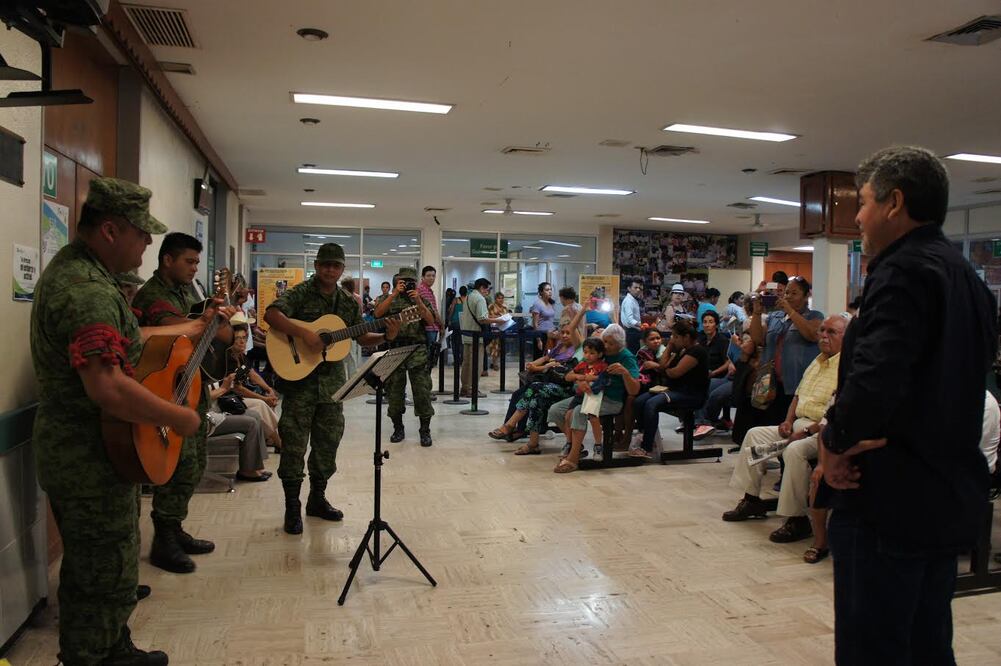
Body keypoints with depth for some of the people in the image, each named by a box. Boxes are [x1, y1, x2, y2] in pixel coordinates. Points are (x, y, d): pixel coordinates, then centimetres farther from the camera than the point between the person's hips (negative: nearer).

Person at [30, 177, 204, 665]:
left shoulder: (74, 270, 9)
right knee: (106, 582, 4)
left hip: (78, 453, 11)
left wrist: (190, 329, 23)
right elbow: (106, 386, -37)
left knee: (102, 571, 24)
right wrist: (179, 418, -24)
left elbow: (116, 338, 20)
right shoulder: (87, 290, -26)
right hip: (92, 462, -11)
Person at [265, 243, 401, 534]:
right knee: (294, 444, 0)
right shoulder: (301, 293, -8)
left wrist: (386, 337, -7)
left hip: (332, 381, 5)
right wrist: (304, 334, -32)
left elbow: (362, 337, 11)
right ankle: (292, 508, 12)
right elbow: (271, 315, -24)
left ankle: (317, 499, 28)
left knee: (327, 444, 13)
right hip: (299, 378, -5)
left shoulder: (348, 302, 8)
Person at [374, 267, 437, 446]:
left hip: (418, 352, 0)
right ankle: (398, 428, 21)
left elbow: (430, 321, -2)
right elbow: (378, 313, -10)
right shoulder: (389, 299, 10)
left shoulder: (422, 300, 12)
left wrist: (418, 301, -11)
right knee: (394, 391, 7)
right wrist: (395, 293, -12)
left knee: (422, 391, -4)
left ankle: (425, 430, 5)